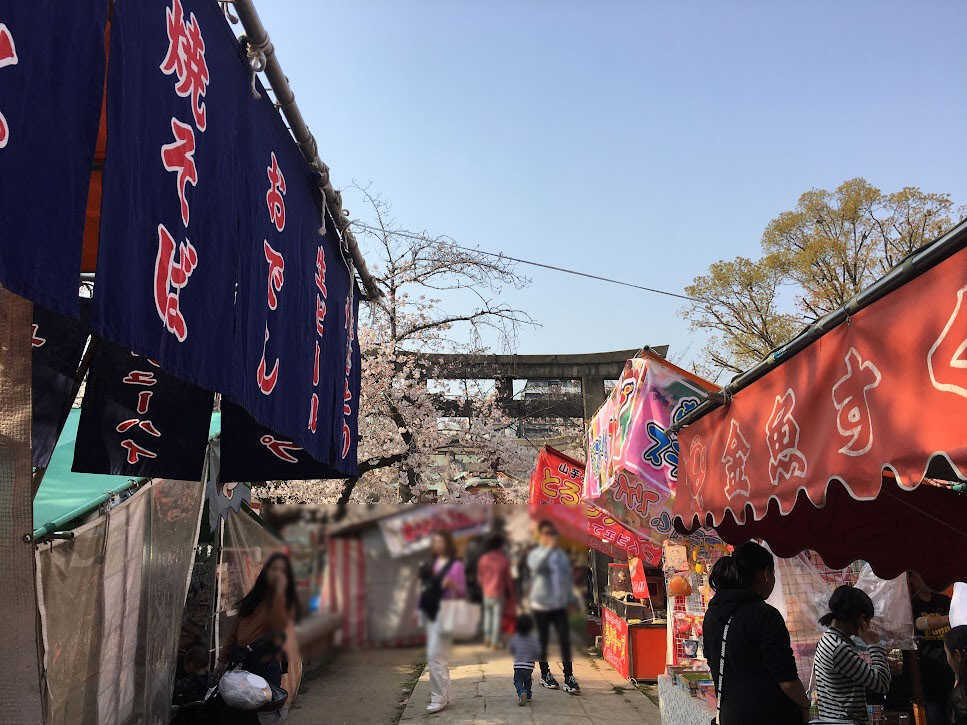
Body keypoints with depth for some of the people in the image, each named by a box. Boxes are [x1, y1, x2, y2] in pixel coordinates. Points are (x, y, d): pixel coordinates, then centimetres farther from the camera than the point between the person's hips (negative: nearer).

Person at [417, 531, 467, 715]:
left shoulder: (456, 565, -9)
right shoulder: (432, 563, 12)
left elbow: (462, 592, -8)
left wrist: (452, 584, -26)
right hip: (430, 612, 8)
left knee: (436, 655, -10)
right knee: (439, 657, 13)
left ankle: (439, 698, -3)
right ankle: (444, 696, 22)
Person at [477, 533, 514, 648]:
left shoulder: (483, 559, -3)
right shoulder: (505, 560, -11)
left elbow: (480, 577, 5)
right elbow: (508, 579, -5)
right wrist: (511, 593, 7)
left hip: (487, 592, 3)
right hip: (499, 593, -3)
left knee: (488, 613, 19)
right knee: (497, 616, 4)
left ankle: (487, 638, 16)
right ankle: (495, 642, 6)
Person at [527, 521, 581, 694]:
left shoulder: (562, 555, 13)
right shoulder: (535, 554, -5)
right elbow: (536, 566, -29)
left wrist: (571, 598, 20)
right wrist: (549, 548, -36)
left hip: (560, 606, 4)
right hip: (541, 606, -4)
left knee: (565, 640, -5)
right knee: (543, 642, 8)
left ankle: (569, 678, -2)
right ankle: (545, 675, 25)